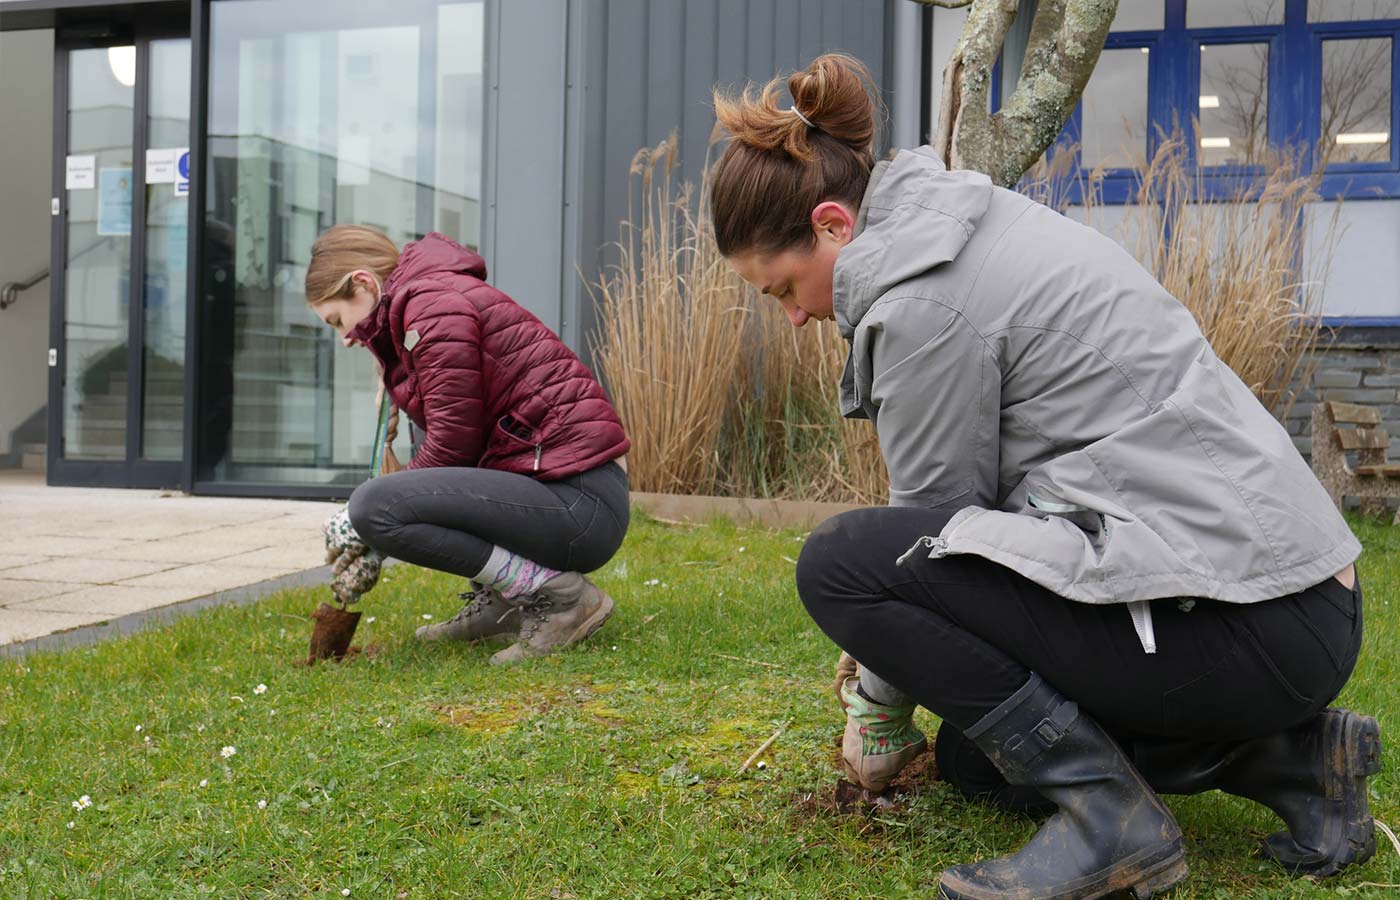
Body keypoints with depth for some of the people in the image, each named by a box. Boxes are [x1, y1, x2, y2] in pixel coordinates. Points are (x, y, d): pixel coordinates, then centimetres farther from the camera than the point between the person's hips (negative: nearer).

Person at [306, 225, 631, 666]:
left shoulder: (435, 305, -10)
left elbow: (452, 445, -15)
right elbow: (452, 440, 19)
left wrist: (359, 521, -3)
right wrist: (371, 541, 13)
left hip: (578, 505, -11)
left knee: (373, 505, -19)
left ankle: (561, 596, -12)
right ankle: (499, 603, 14)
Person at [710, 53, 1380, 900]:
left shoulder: (922, 298, -16)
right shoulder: (970, 227, 14)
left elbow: (936, 509, -7)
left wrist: (879, 715, 9)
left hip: (1238, 623, -11)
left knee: (840, 564, -14)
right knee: (975, 751, 24)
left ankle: (1109, 814, -10)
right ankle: (1285, 755, 14)